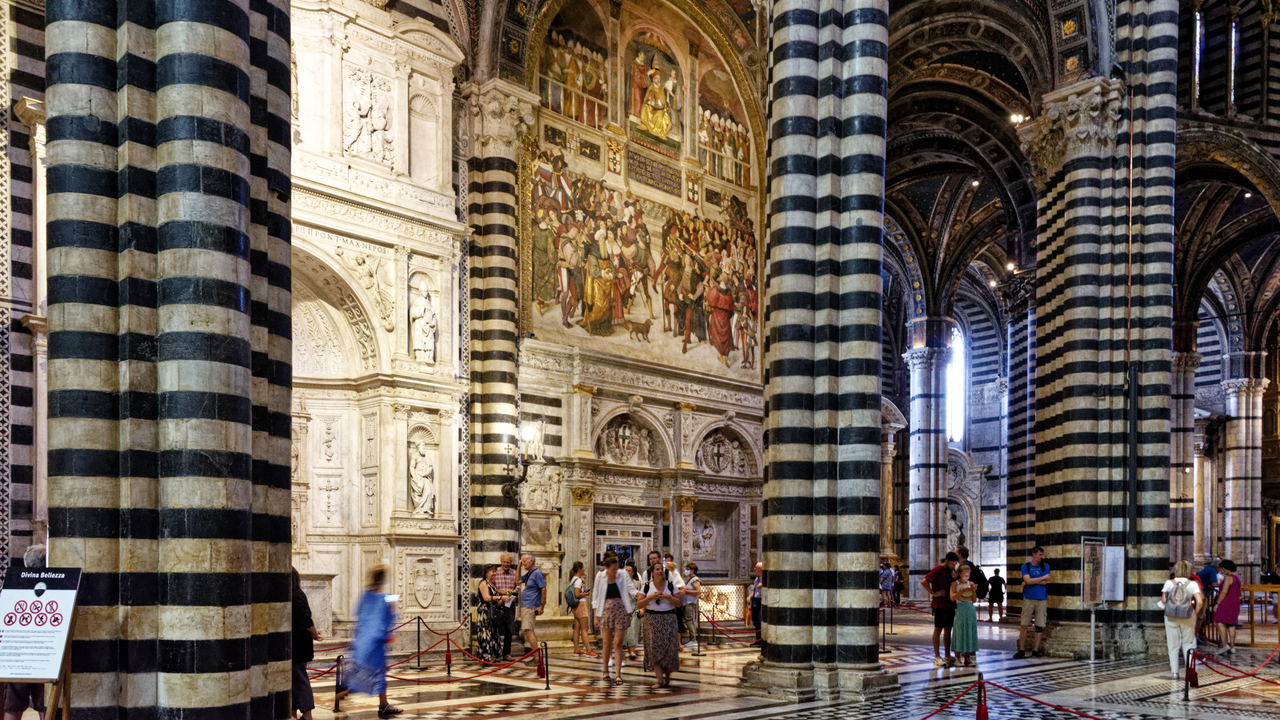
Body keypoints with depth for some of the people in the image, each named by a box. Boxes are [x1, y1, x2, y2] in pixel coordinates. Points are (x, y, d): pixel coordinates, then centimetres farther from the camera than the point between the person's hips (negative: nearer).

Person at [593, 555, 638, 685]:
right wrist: (596, 615, 4)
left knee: (618, 643, -5)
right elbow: (595, 596, 8)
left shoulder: (623, 574, 0)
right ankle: (606, 670, 25)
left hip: (621, 611, -1)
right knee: (607, 643, 5)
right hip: (606, 611, 1)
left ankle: (618, 674, -5)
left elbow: (631, 589, -6)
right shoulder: (600, 577, 2)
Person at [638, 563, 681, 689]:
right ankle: (660, 680, -4)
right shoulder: (647, 586, 3)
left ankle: (667, 678, 13)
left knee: (669, 648, -4)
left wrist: (667, 596, -14)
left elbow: (678, 603, 1)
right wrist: (651, 597, -14)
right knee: (654, 649, -7)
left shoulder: (670, 585, 3)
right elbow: (640, 605, -1)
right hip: (652, 620, 0)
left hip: (668, 620, 0)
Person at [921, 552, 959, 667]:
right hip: (940, 605, -7)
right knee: (938, 629, 0)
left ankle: (947, 656, 18)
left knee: (948, 630, 11)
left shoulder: (951, 570, 9)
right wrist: (934, 593, -18)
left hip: (950, 604, 7)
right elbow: (924, 581, -22)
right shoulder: (938, 570, -12)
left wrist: (956, 576, 0)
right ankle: (937, 657, 4)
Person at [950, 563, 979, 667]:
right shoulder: (955, 584, -1)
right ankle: (957, 659, 3)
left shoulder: (971, 584, 10)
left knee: (969, 633, 5)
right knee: (959, 633, -3)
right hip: (960, 609, -4)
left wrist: (974, 591, -6)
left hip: (970, 609, 4)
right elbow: (952, 597, -15)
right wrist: (963, 590, -21)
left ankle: (967, 658, 11)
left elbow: (974, 600, 10)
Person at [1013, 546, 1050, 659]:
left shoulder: (1045, 566, 9)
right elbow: (1028, 580, -11)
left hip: (1042, 599, 1)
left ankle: (1035, 650, 6)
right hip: (1028, 599, -1)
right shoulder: (1025, 566, 5)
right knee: (1024, 625, -3)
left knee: (1039, 626, 0)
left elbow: (1045, 582, -4)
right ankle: (1021, 650, 4)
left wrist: (1029, 582, -5)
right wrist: (1043, 578, -4)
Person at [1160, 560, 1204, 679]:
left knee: (1173, 645, 9)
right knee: (1187, 643, 16)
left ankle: (1174, 672, 10)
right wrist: (1195, 612, 2)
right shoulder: (1192, 584, -3)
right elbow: (1200, 601, -12)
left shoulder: (1169, 583, -1)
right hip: (1188, 617, 0)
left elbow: (1163, 600, -4)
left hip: (1171, 617, 0)